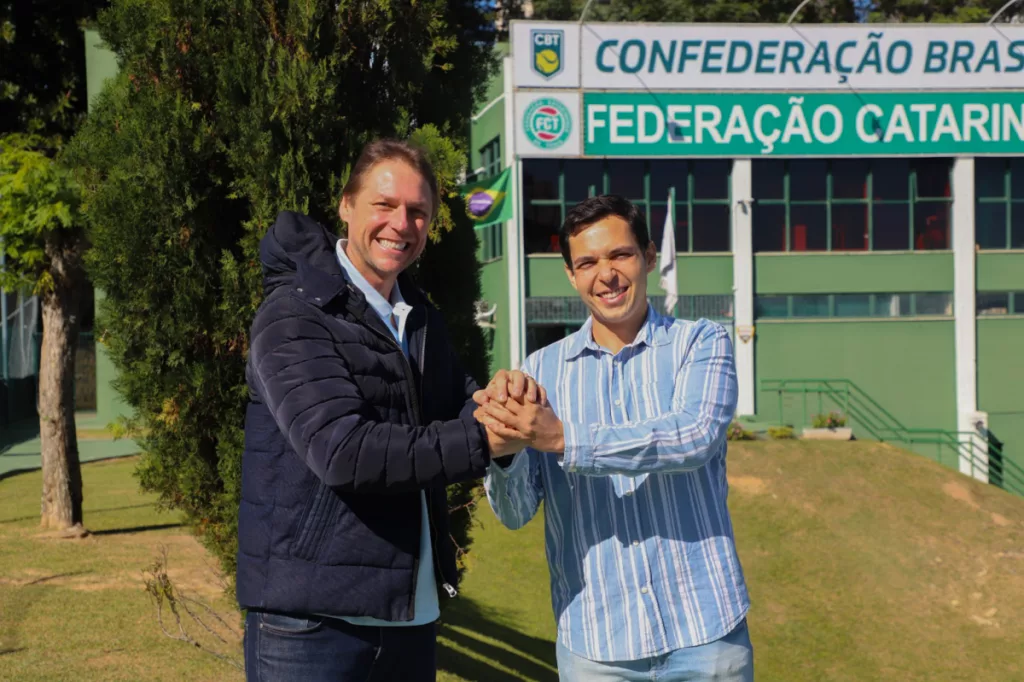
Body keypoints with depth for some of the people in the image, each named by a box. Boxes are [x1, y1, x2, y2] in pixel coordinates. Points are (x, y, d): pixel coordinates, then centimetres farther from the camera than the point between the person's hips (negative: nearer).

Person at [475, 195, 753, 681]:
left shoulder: (700, 343, 0)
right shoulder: (543, 370, 4)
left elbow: (695, 437, -19)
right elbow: (515, 512, -1)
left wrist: (565, 439, -27)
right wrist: (503, 444, -22)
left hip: (703, 630, -1)